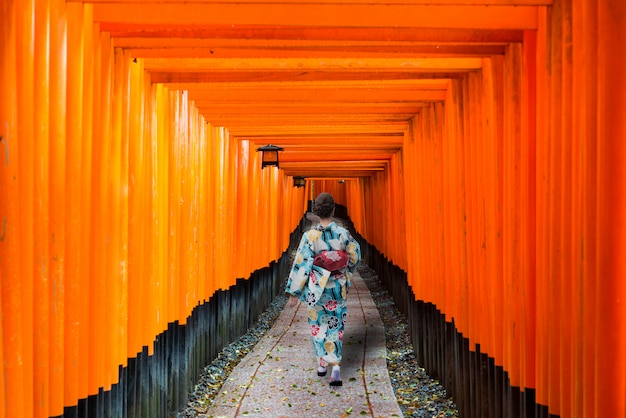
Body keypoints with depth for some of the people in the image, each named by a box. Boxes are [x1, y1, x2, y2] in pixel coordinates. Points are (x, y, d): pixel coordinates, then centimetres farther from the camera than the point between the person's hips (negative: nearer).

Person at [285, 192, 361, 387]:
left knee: (318, 323, 19)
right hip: (338, 287, 1)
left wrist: (294, 292, -5)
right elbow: (355, 255, 6)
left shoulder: (310, 236, -15)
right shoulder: (343, 233, -8)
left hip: (317, 287, -1)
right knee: (335, 325, 9)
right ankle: (335, 366, -5)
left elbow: (301, 264, -13)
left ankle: (322, 363, 27)